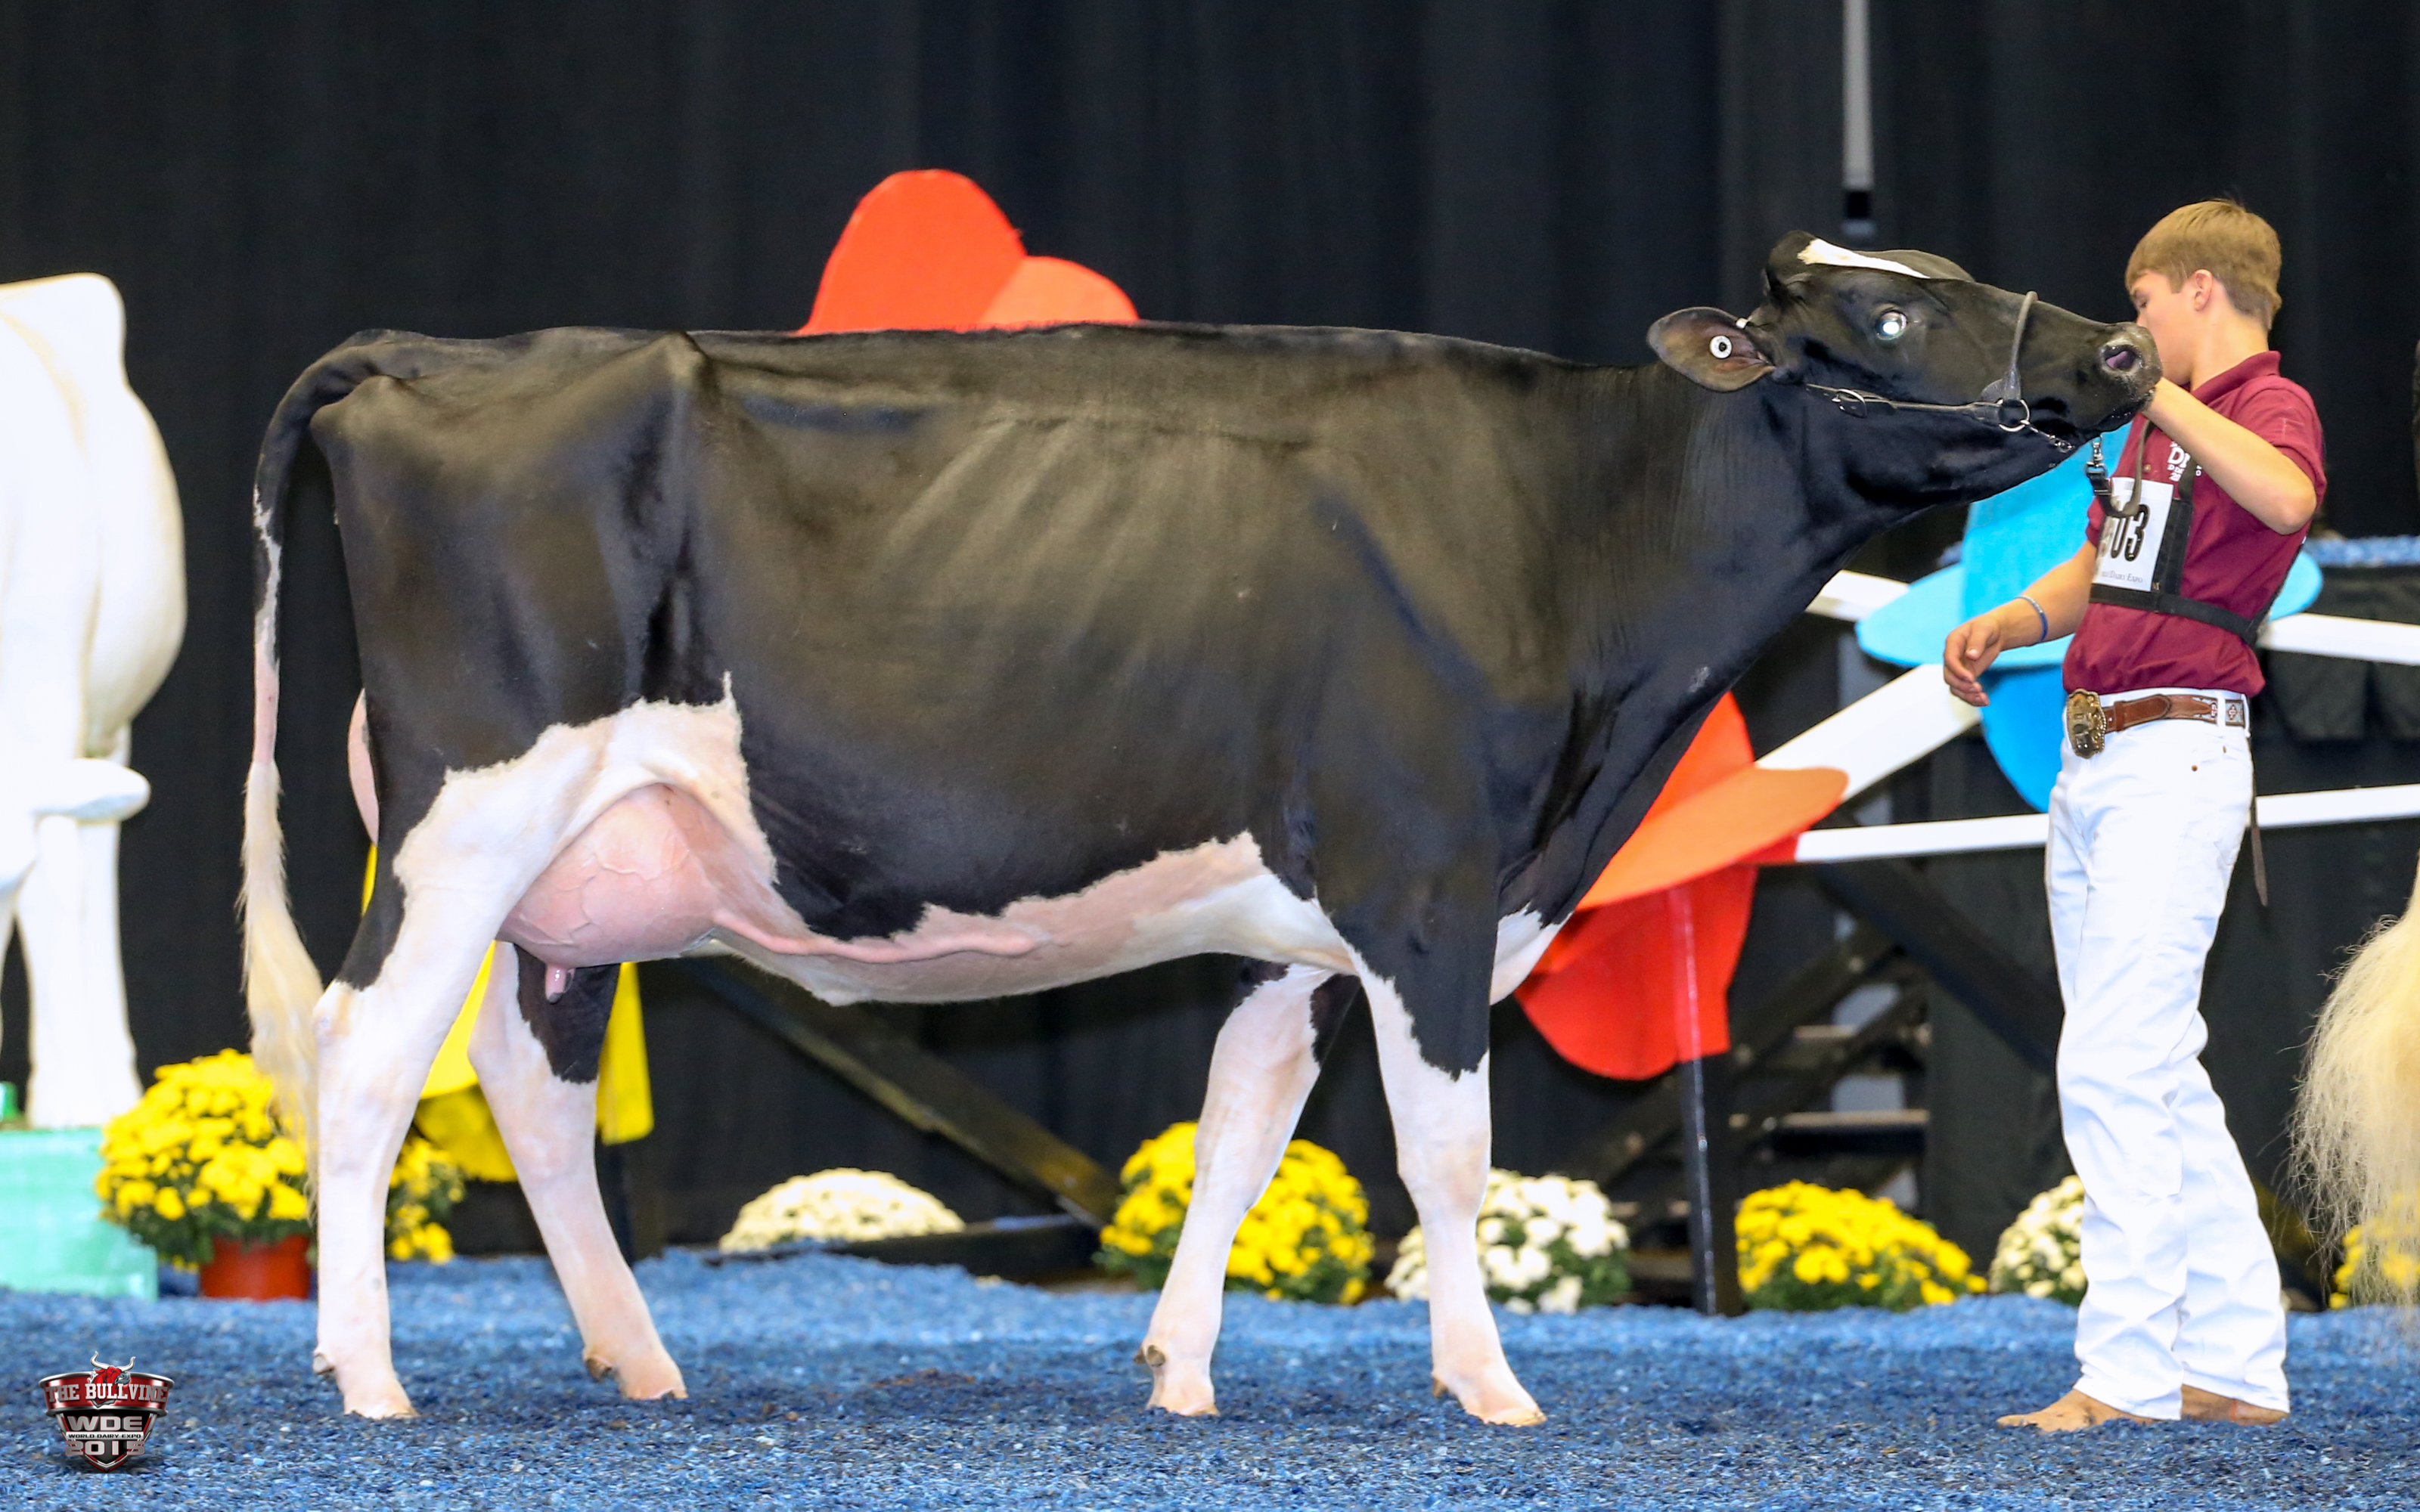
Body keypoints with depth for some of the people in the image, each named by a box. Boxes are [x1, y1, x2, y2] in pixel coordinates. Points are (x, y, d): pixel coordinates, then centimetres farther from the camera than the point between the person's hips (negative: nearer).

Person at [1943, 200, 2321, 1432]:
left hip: (2176, 760, -10)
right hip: (2093, 762, 10)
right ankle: (2237, 1365, 17)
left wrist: (2159, 392, -28)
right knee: (2157, 1073, 12)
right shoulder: (2152, 426, 19)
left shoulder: (2271, 404, -8)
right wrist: (2001, 628, 13)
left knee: (2114, 1066, -13)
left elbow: (2288, 499, -32)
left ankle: (2127, 1367, -12)